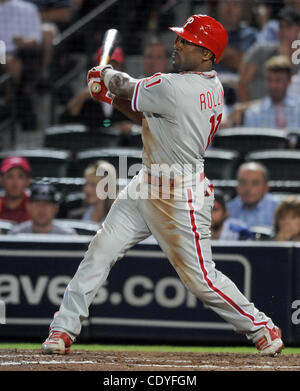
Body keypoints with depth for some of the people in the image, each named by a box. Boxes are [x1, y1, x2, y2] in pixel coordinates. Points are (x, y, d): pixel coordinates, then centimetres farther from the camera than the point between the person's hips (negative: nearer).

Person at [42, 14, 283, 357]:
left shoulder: (176, 89, -27)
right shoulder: (210, 86, 3)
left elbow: (126, 88, -10)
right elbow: (153, 117, 12)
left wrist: (106, 73, 11)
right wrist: (113, 97, 3)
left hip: (180, 197, -10)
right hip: (147, 186, 10)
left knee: (200, 277, 0)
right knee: (100, 251, 3)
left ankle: (262, 329, 17)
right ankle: (64, 329, 6)